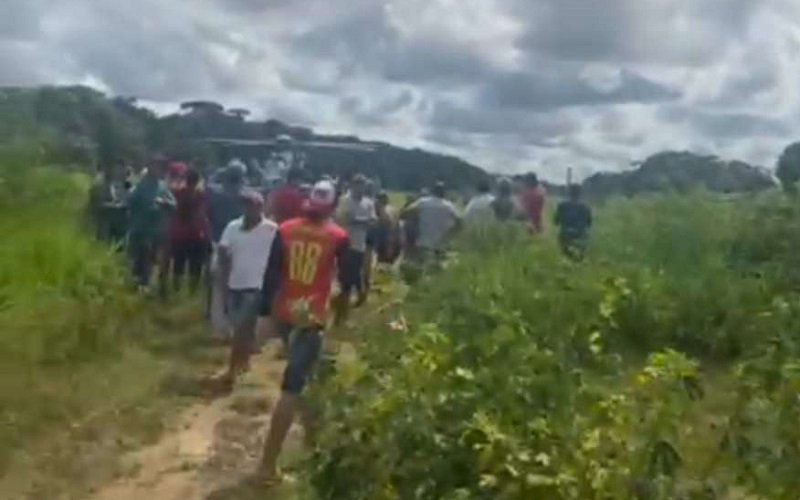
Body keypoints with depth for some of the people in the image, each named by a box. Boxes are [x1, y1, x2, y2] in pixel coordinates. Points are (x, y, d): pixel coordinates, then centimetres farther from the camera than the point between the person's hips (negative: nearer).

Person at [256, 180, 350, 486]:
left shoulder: (285, 230, 0)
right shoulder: (338, 237, -6)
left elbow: (271, 274, -2)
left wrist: (265, 313, 2)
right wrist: (341, 315, 14)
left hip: (283, 313, 4)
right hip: (311, 318, -4)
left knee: (301, 376, 27)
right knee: (291, 388, -3)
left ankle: (310, 429, 43)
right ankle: (269, 462, -4)